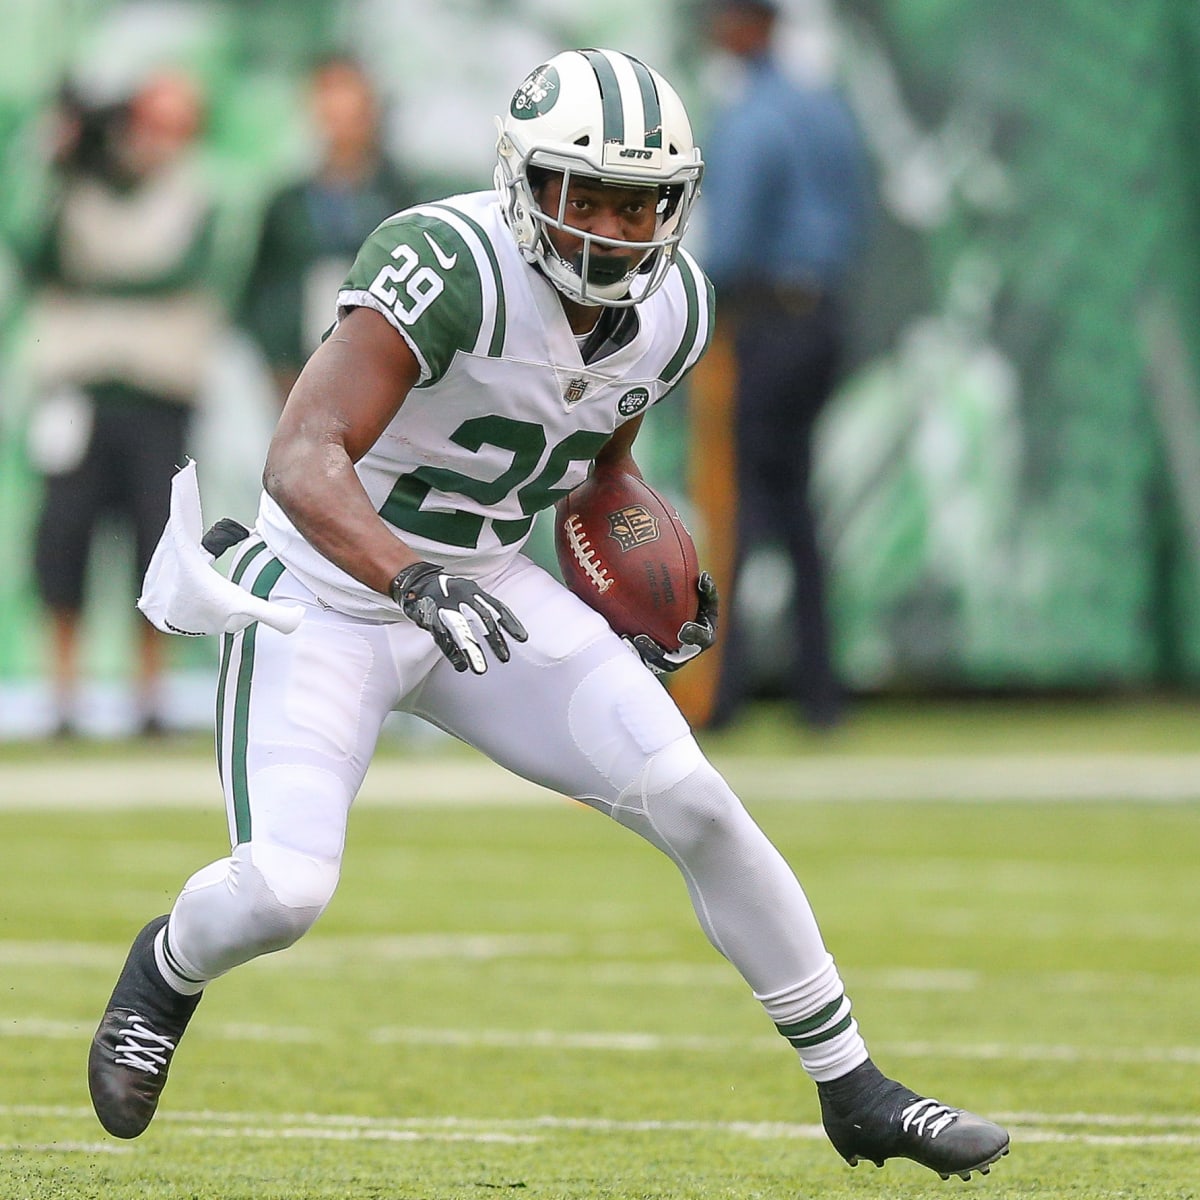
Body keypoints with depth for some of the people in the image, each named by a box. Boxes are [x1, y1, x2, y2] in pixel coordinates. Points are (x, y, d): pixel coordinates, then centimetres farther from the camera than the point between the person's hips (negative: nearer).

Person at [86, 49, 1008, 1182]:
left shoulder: (671, 308, -3)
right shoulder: (449, 268, -28)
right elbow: (304, 461, -37)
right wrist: (412, 581, -52)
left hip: (483, 589, 6)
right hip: (326, 591, -6)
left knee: (696, 808, -8)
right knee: (279, 894, -20)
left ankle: (853, 1091, 6)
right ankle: (168, 968, 19)